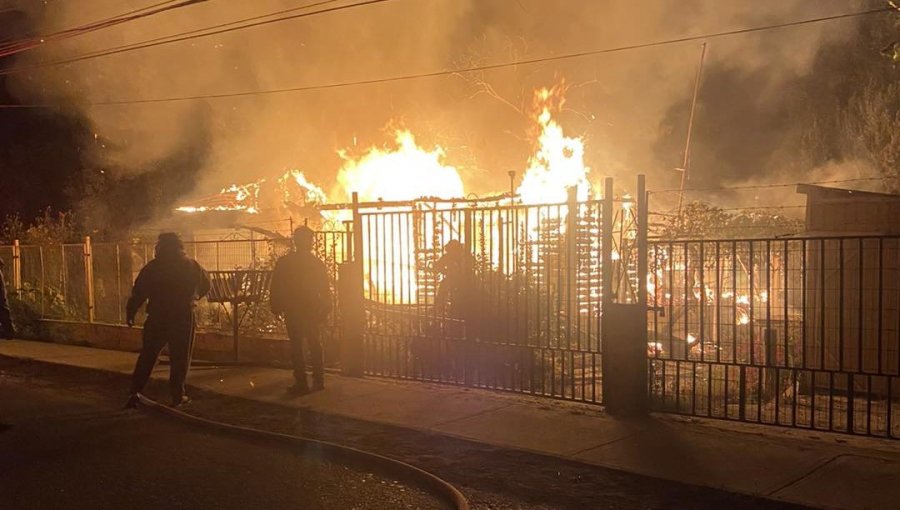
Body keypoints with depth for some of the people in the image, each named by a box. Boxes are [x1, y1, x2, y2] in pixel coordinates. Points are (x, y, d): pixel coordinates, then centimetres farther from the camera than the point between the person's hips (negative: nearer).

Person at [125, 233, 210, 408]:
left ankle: (135, 392, 5)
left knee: (147, 356, 10)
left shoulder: (152, 267, 0)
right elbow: (205, 285, 17)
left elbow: (138, 292, -3)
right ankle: (178, 395, 7)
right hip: (183, 316, 0)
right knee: (180, 357, 6)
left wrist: (130, 313, 4)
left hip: (157, 316, 0)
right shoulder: (191, 265, 4)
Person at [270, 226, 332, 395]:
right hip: (313, 310, 3)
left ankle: (301, 383, -1)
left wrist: (276, 307, 6)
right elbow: (325, 290, 4)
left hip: (293, 311, -3)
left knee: (296, 346, 1)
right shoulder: (317, 263, 1)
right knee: (314, 344, 12)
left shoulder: (284, 262, -6)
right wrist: (325, 310, 10)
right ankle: (318, 380, 14)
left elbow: (275, 289, -4)